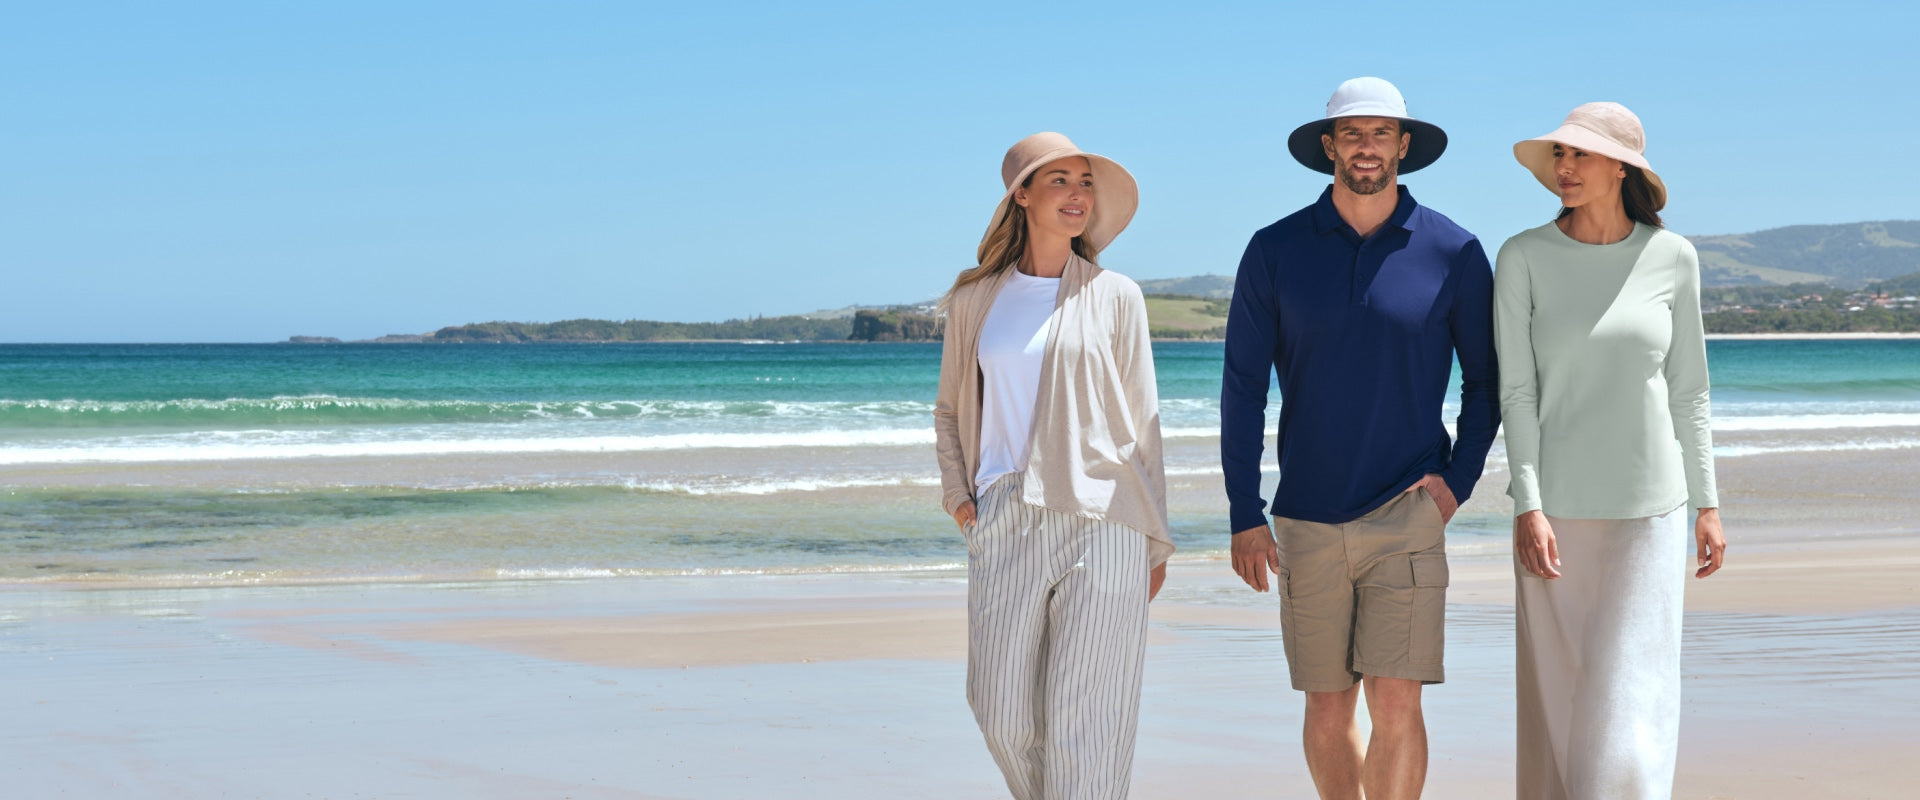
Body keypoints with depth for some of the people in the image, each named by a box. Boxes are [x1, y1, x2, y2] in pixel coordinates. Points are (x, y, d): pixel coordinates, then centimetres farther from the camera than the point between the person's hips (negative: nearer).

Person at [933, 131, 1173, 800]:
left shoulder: (1114, 297, 6)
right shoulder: (975, 300, 11)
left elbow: (1142, 422, 8)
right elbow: (950, 409, 23)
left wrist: (1155, 541, 6)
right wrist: (957, 493, 8)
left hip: (1101, 523, -2)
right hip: (1004, 521, 2)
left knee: (1084, 719, -6)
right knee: (1002, 709, 0)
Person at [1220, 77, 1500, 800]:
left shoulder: (1453, 252, -1)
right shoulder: (1275, 250, 1)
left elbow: (1486, 377, 9)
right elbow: (1242, 387, 2)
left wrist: (1459, 481, -3)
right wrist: (1245, 515, -2)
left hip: (1406, 513, -2)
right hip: (1307, 520, 2)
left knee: (1396, 704, -11)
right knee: (1327, 707, 10)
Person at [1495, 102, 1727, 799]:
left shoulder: (1672, 257, 1)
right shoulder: (1524, 258, -4)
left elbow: (1688, 388, 7)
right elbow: (1518, 391, -6)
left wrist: (1708, 504, 6)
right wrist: (1528, 507, -15)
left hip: (1650, 506, 1)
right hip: (1558, 506, 0)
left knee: (1630, 695, -4)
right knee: (1557, 690, 4)